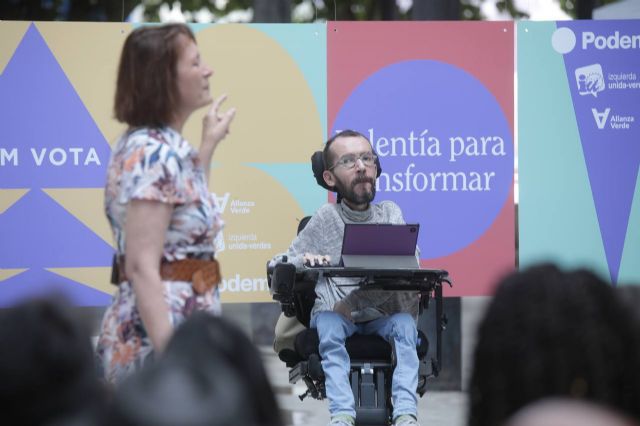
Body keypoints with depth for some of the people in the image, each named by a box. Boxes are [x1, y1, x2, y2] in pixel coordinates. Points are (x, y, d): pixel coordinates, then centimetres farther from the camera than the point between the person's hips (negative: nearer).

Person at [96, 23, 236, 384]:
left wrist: (209, 145, 28)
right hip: (161, 338, -10)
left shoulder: (163, 147, 12)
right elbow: (142, 268, -23)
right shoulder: (154, 153, -16)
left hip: (177, 332, 10)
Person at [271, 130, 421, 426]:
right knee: (328, 325, -32)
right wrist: (303, 261, -24)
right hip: (335, 313, -1)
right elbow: (277, 268, 1)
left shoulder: (390, 213, 5)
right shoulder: (325, 219, 2)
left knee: (404, 323, -29)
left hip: (382, 315, 1)